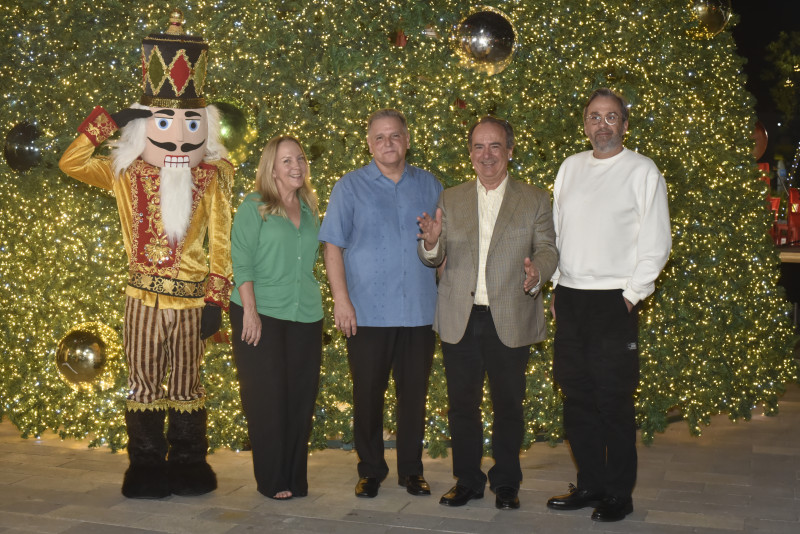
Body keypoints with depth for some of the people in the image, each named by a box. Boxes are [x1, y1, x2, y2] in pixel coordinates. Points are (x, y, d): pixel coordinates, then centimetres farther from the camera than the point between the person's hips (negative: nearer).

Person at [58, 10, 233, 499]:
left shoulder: (211, 178, -2)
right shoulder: (128, 174, 2)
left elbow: (220, 243, -2)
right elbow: (71, 163, 0)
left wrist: (216, 298, -5)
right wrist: (104, 124, -9)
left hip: (192, 298, -1)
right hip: (144, 298, 1)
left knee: (187, 385, 11)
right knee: (145, 384, 9)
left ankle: (188, 467, 23)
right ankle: (147, 468, 21)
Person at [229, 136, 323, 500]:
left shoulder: (309, 210, 14)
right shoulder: (254, 207, -2)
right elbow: (241, 262, -8)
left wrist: (312, 300, 11)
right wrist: (250, 310, -16)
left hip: (305, 317, 5)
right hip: (262, 315, -5)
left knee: (301, 397, 6)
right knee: (267, 397, -1)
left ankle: (295, 477, 18)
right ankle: (272, 481, 10)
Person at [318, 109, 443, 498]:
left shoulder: (429, 186, 10)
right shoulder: (350, 186, 3)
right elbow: (333, 245, 0)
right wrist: (341, 299, -9)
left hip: (419, 310, 2)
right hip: (367, 312, -2)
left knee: (414, 392, 8)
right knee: (368, 393, 5)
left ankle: (411, 470, 22)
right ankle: (370, 470, 20)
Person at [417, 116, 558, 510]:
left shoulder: (534, 200, 5)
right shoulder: (450, 200, 10)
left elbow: (547, 249, 0)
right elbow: (435, 258, 7)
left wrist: (537, 273, -22)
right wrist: (431, 243, -17)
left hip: (510, 321, -2)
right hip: (460, 321, 2)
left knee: (508, 405, 7)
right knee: (462, 404, 9)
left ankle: (506, 482, 24)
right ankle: (467, 480, 24)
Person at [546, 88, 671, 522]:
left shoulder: (642, 170, -1)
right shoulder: (570, 167, 12)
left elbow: (656, 242, -3)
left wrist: (631, 295, -9)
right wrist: (556, 288, 9)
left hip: (613, 301, -4)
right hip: (569, 297, 5)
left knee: (614, 401, 0)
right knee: (577, 396, 10)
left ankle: (619, 494, 14)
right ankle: (589, 484, 23)